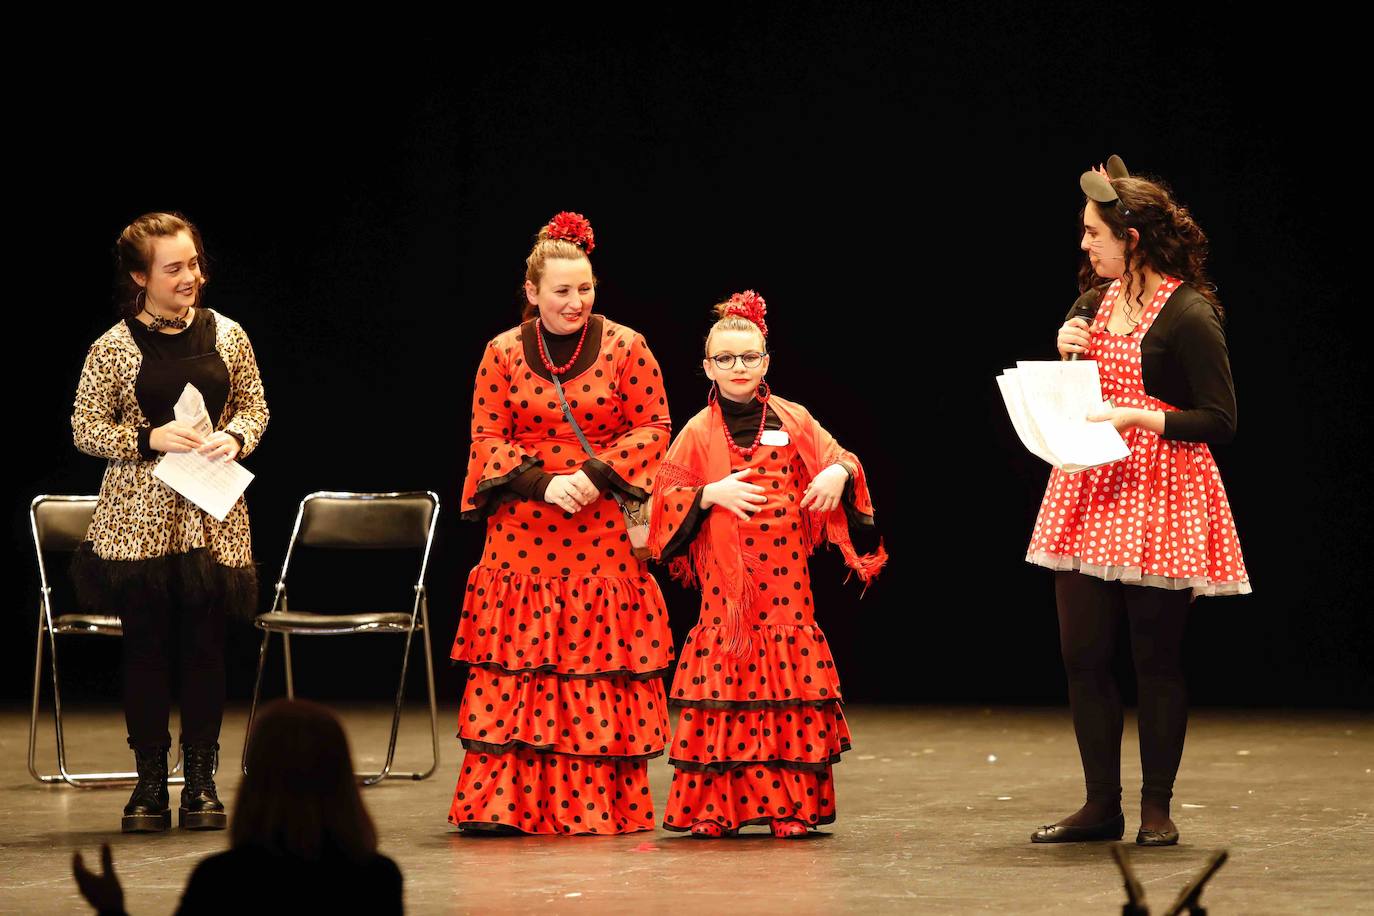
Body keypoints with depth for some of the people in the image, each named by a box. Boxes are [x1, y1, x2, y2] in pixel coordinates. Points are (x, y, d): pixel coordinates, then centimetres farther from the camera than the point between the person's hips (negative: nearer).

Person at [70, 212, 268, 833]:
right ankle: (149, 784, 10)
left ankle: (201, 782, 11)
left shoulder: (226, 335, 4)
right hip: (138, 518, -2)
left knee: (205, 645, 2)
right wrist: (150, 439, -14)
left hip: (213, 518, 2)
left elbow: (255, 406, 14)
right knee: (146, 647, 2)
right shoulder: (114, 347, -3)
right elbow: (85, 430, -1)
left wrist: (235, 438, -7)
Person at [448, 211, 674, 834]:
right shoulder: (503, 353, 5)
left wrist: (597, 473, -12)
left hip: (603, 533, -1)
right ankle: (506, 803, 2)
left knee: (602, 671, -1)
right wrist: (542, 482, -14)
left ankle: (602, 805, 5)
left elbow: (653, 427, 3)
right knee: (516, 666, -2)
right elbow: (486, 438, 3)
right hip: (522, 537, 1)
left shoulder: (625, 347, 3)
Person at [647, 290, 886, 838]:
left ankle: (790, 803, 4)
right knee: (726, 673, -3)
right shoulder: (698, 434, 6)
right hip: (725, 580, -1)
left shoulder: (793, 421, 9)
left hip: (784, 576, 1)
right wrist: (710, 495, -11)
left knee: (788, 681, -1)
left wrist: (840, 473, -11)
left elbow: (836, 459, 11)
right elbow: (667, 498, 5)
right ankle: (716, 807, 1)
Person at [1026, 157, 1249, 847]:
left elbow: (1220, 420, -13)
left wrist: (1140, 417, -21)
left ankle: (1156, 808, 10)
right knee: (1083, 655, 4)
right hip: (1088, 490, 7)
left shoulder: (1188, 316, -12)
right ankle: (1101, 805, 12)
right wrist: (1067, 355, 1)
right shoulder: (1096, 300, 11)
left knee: (1156, 659, 0)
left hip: (1159, 498, -7)